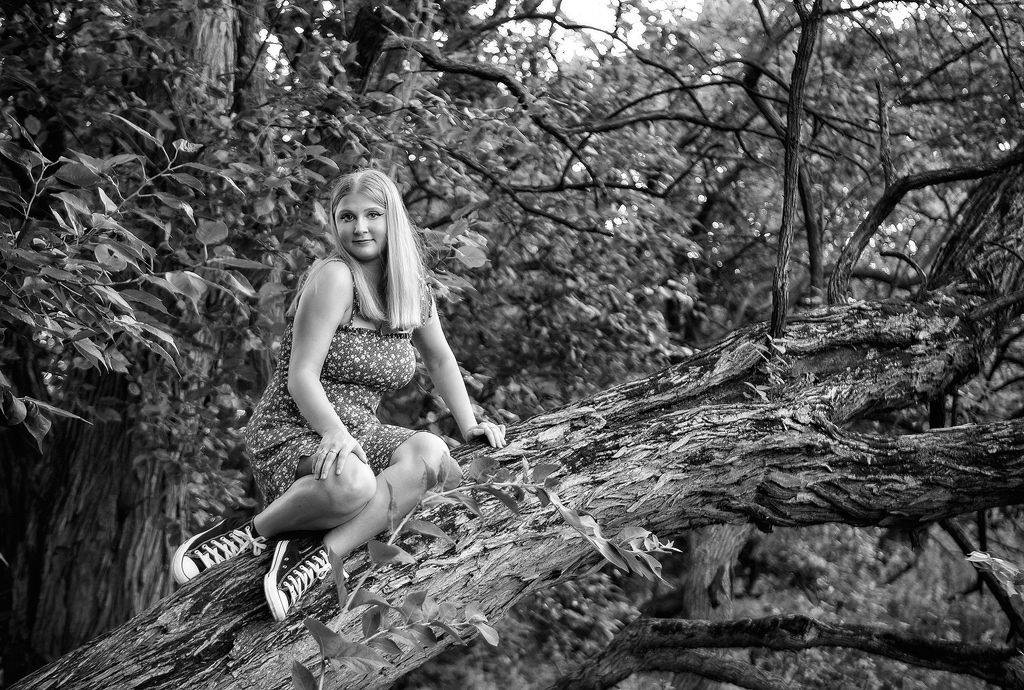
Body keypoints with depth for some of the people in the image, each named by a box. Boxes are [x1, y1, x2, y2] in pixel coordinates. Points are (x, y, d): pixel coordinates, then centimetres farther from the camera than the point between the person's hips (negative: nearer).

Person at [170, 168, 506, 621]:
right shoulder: (333, 278, -12)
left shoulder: (413, 288, 7)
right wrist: (334, 432, -33)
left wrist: (469, 425, 16)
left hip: (359, 435, 6)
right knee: (348, 482, -40)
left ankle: (324, 552, -32)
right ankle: (254, 532, -14)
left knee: (430, 453, -27)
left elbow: (440, 360, 24)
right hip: (291, 434, -6)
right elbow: (301, 378, -17)